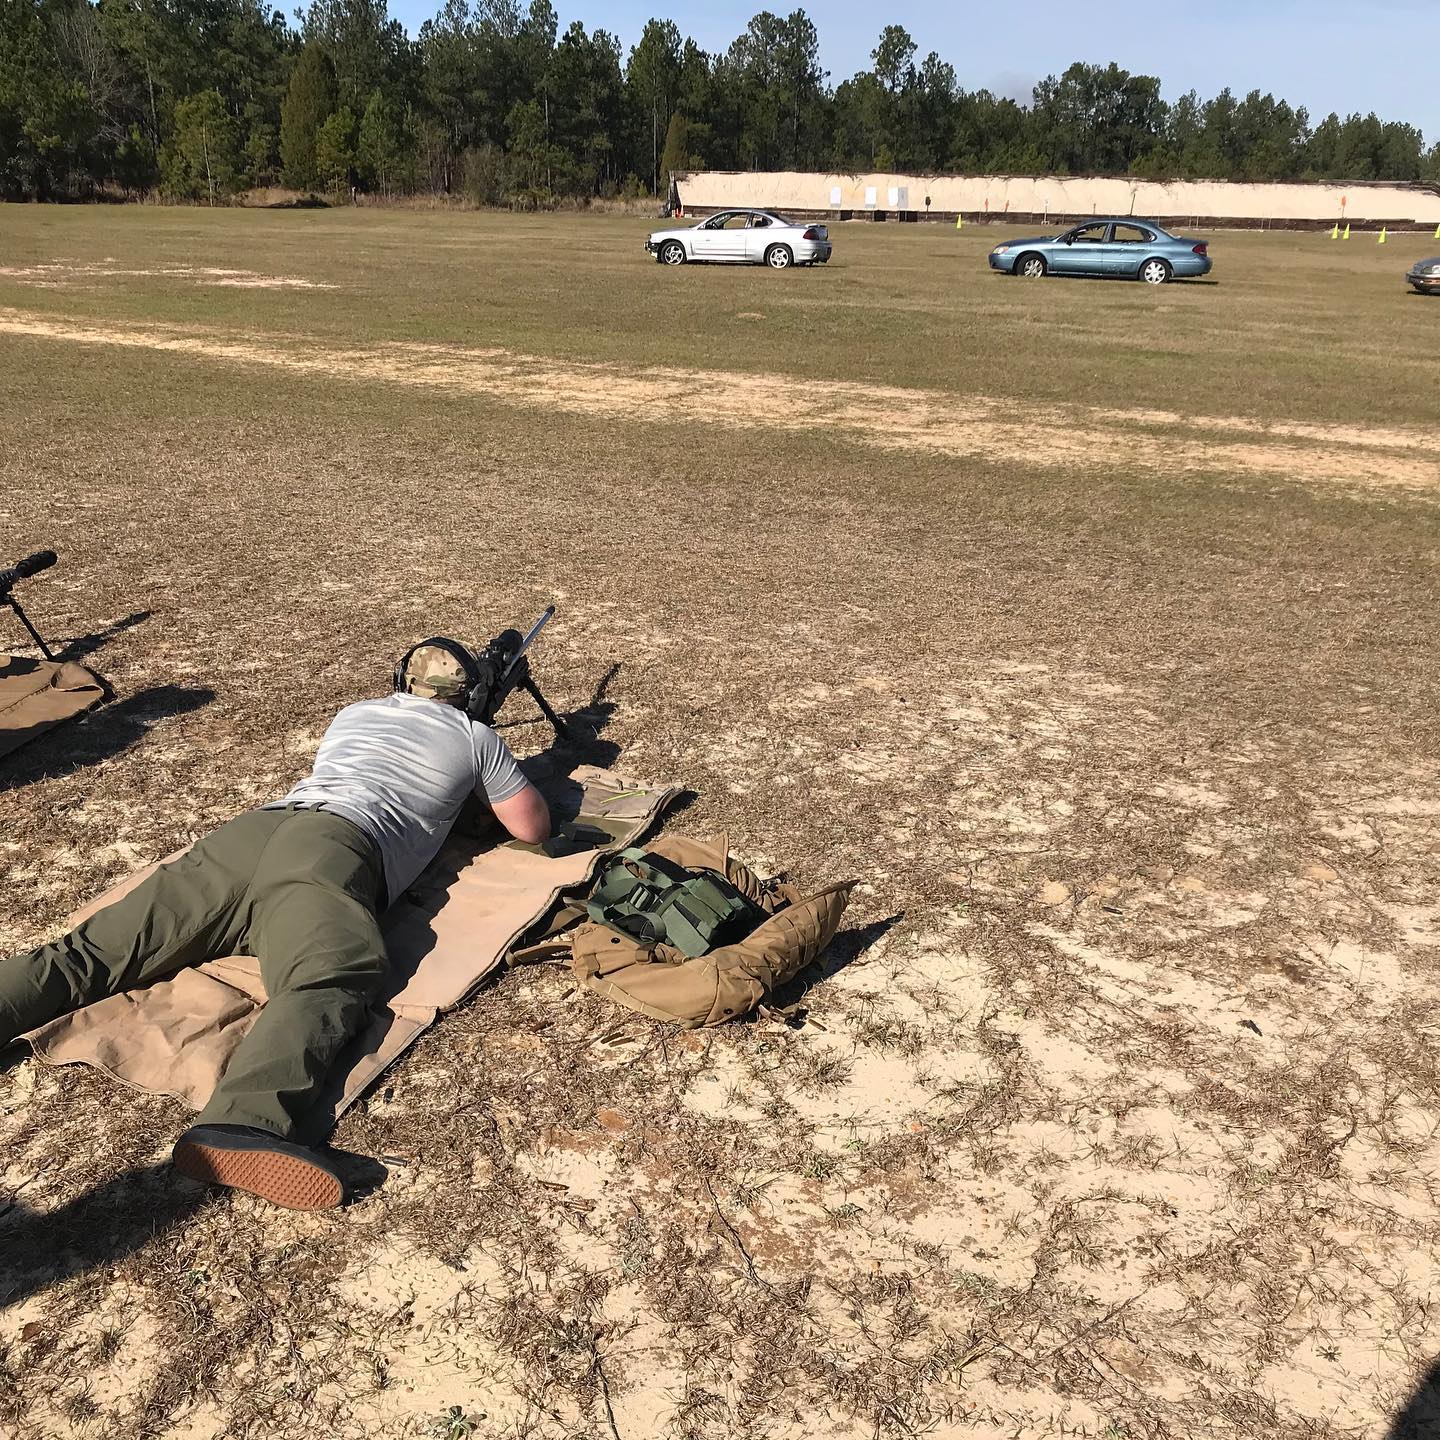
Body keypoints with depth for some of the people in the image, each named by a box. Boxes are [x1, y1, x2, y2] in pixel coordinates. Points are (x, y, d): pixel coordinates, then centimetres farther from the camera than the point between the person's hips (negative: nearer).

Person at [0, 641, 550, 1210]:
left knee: (93, 950, -2)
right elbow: (533, 828, 31)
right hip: (332, 850, -5)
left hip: (255, 828, 6)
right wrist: (492, 774, 49)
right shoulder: (476, 738, 23)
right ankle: (245, 1122, -59)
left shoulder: (352, 714, 36)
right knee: (327, 983, -30)